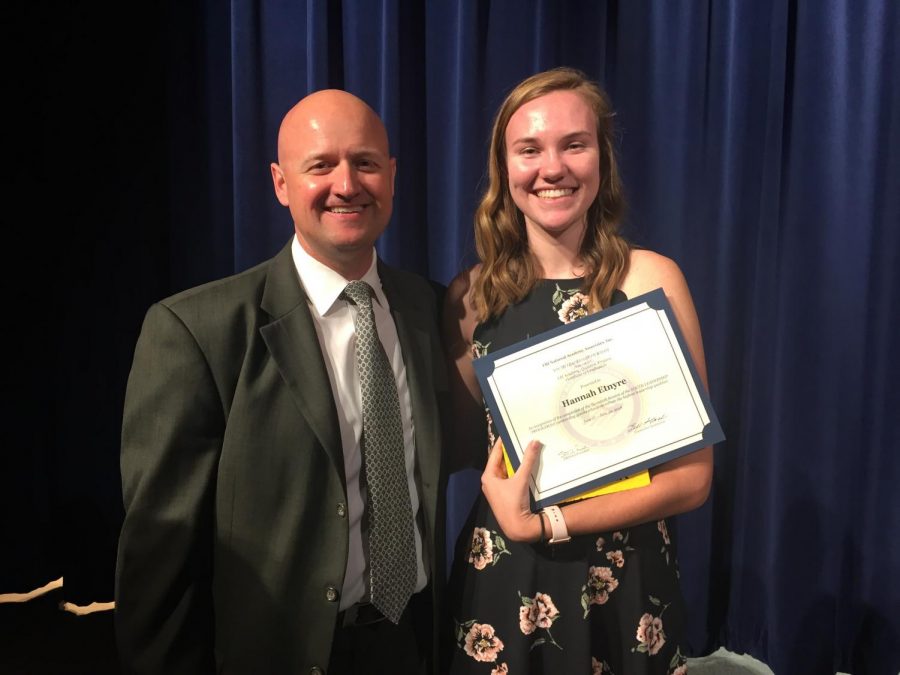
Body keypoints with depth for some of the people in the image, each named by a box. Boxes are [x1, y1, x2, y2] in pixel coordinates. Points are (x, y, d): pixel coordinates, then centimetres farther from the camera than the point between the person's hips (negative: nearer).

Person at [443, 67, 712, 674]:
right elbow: (460, 441, 6)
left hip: (622, 584, -2)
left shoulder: (649, 278, -12)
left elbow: (692, 476, -12)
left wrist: (542, 524, -16)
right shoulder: (472, 293, -3)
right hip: (500, 580, 3)